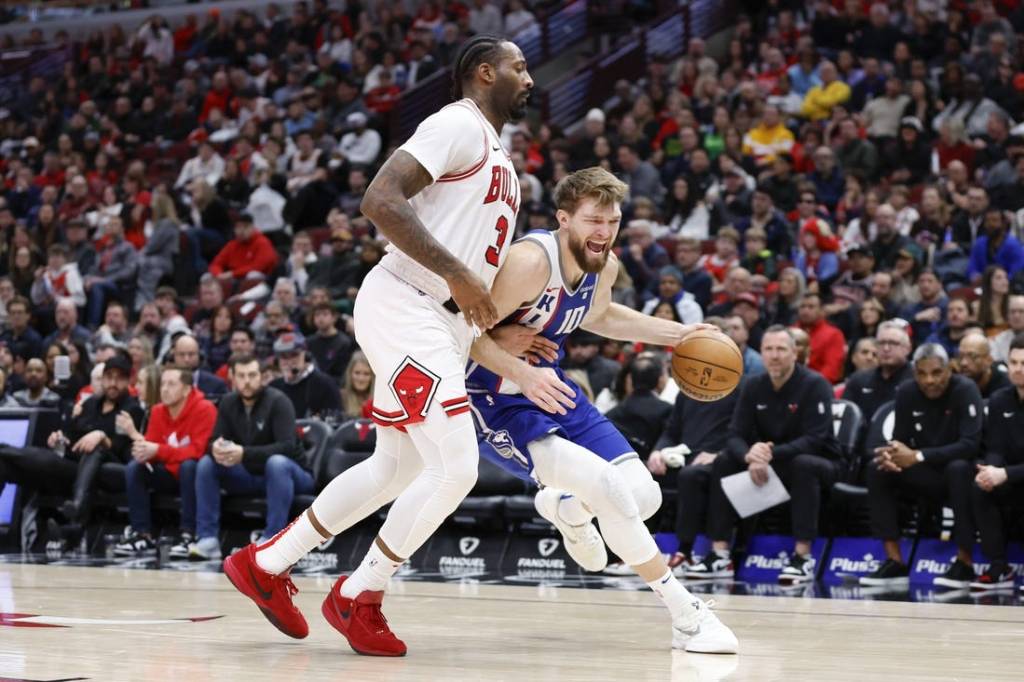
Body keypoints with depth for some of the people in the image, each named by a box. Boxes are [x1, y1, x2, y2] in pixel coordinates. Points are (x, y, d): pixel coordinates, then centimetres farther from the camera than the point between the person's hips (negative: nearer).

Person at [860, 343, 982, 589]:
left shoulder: (965, 390, -18)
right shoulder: (906, 393, -4)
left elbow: (971, 445, -28)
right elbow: (900, 440, -1)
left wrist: (917, 456, -34)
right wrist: (892, 454, -28)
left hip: (961, 468, -5)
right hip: (928, 476, 5)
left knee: (958, 469, -38)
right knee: (878, 470, -17)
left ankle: (964, 563, -29)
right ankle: (894, 561, -18)